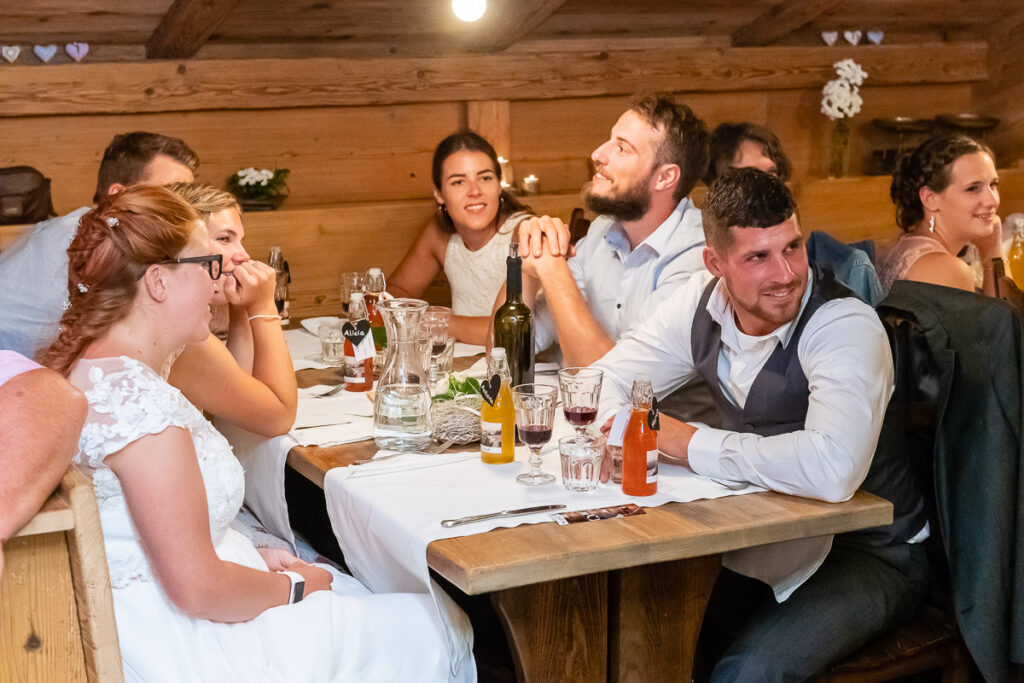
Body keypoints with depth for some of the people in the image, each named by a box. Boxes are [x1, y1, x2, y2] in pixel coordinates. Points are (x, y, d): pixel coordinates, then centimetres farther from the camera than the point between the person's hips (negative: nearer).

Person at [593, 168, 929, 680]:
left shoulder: (847, 326, -26)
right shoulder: (702, 301, -5)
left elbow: (832, 469, -42)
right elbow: (607, 381, 2)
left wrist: (693, 445, -30)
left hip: (869, 553, -6)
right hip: (763, 535, 6)